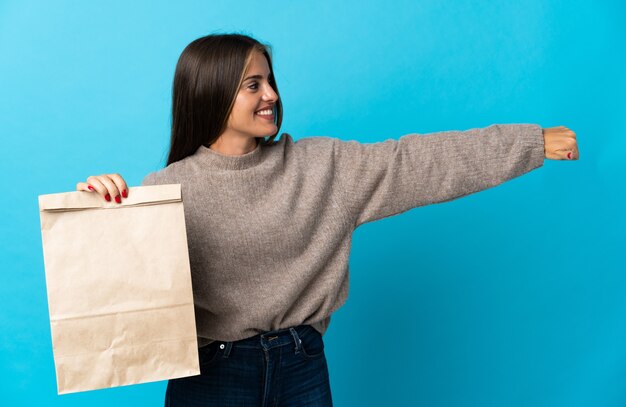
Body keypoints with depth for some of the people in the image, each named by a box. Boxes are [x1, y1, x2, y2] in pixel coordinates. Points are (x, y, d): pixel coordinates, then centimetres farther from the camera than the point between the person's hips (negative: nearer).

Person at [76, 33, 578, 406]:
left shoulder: (323, 164, -1)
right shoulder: (169, 188, -8)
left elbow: (420, 160, -2)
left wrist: (535, 141, -2)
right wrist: (100, 205, -30)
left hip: (302, 366, 3)